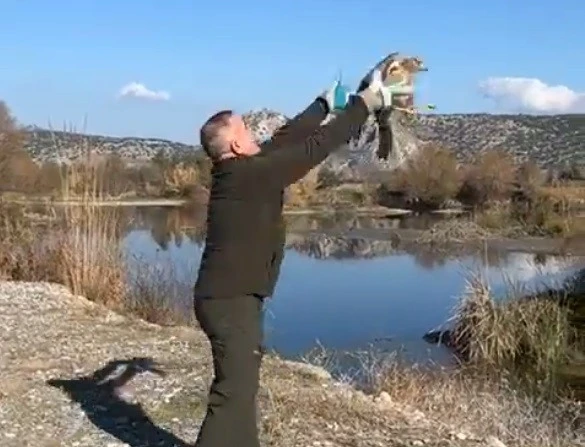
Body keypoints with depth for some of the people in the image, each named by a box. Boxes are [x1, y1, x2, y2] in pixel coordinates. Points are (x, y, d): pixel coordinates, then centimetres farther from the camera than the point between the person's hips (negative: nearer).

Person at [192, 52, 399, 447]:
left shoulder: (240, 170, 6)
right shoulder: (252, 173, -19)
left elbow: (287, 138, 16)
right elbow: (317, 147, -15)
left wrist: (326, 103, 26)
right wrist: (364, 104, -5)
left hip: (232, 296, 10)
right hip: (231, 300, -10)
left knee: (243, 384, 19)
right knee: (234, 392, -8)